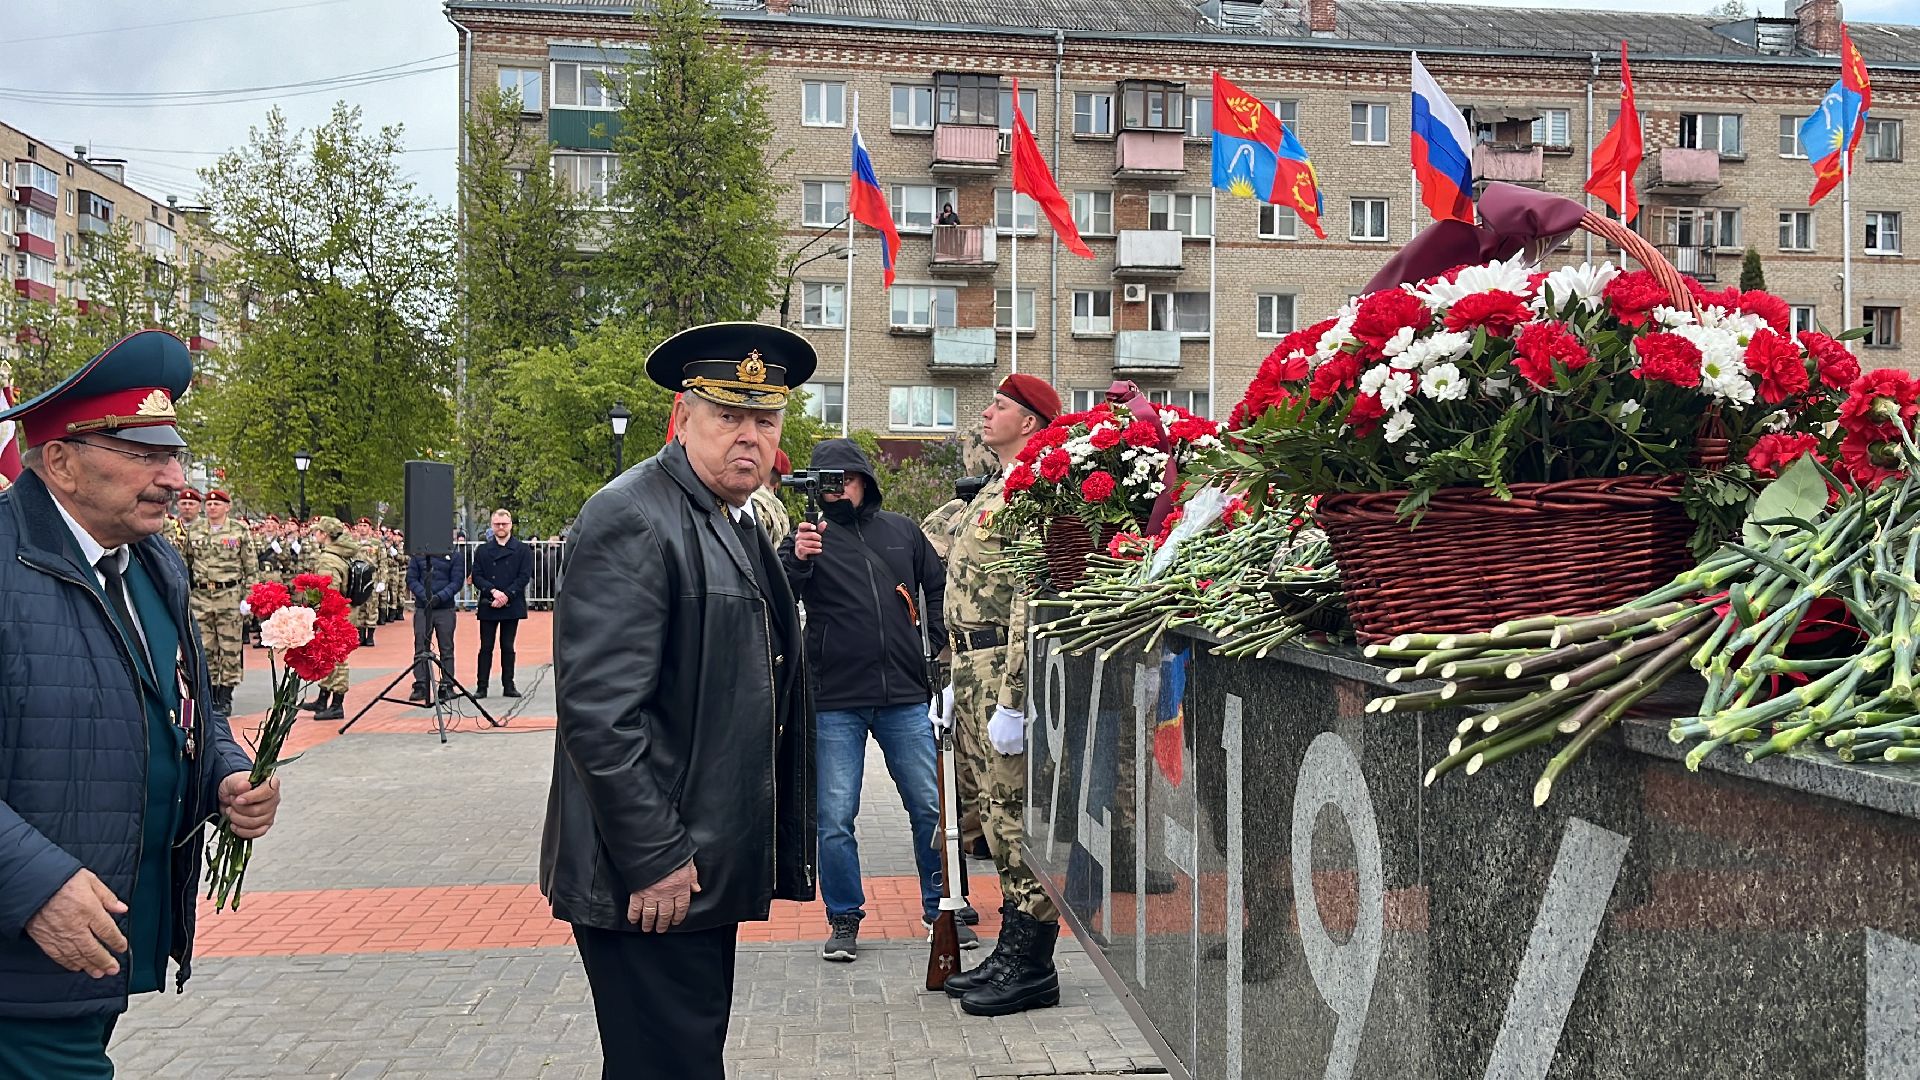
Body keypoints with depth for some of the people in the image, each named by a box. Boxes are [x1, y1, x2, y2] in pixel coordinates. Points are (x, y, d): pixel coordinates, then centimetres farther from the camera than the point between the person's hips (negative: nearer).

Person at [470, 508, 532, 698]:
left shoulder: (522, 549, 4)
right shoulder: (482, 550, 9)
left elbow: (525, 576, -2)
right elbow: (476, 576, 3)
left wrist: (506, 595, -12)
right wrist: (493, 591, -13)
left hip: (511, 606, -1)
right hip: (487, 606, 1)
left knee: (508, 647, 5)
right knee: (486, 647, 1)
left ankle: (508, 685, 12)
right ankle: (481, 686, 5)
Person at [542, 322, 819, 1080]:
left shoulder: (738, 522, 13)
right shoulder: (632, 520, -16)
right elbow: (597, 709, -22)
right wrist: (654, 859, -21)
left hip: (706, 867, 9)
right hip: (650, 875, -9)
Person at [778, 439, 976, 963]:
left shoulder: (902, 532, 10)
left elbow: (939, 590, 22)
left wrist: (941, 648, 11)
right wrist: (796, 559, -32)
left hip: (904, 696, 2)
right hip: (835, 702, -2)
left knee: (932, 806, 6)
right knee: (835, 817, 1)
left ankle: (940, 908, 23)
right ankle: (844, 919, 17)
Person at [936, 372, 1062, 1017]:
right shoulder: (994, 491, 20)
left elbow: (1029, 603, -21)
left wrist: (1011, 703, -24)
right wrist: (960, 680, 21)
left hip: (1004, 668, -10)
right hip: (973, 666, 10)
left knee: (1016, 815, -5)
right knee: (995, 812, 14)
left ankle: (1032, 969, 4)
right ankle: (1012, 951, 24)